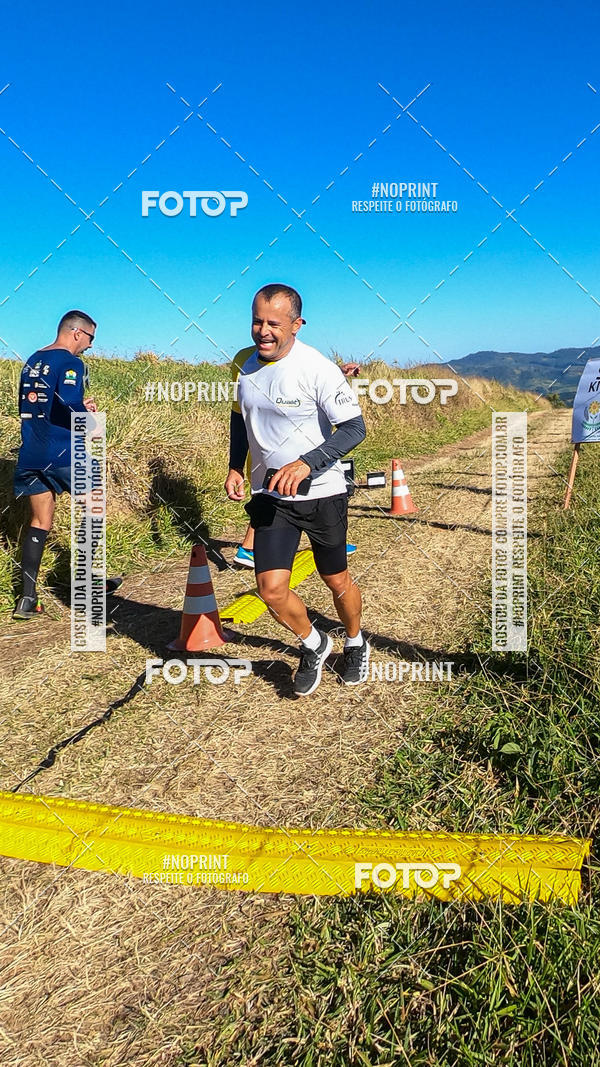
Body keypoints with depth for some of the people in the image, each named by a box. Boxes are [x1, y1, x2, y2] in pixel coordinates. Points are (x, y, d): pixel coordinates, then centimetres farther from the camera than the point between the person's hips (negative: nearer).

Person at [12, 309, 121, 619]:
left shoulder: (32, 361, 16)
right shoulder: (70, 362, -10)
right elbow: (68, 410, -24)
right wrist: (87, 411, -3)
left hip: (32, 454, 7)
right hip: (64, 454, -7)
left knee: (40, 522, 11)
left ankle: (27, 599, 5)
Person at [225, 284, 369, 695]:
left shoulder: (317, 368, -18)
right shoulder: (247, 365, 0)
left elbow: (354, 428, -20)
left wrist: (305, 464, -32)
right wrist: (236, 467, 8)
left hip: (322, 493, -4)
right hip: (270, 495, 4)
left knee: (337, 581, 12)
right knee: (272, 589, -7)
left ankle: (356, 645, 42)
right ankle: (314, 645, 23)